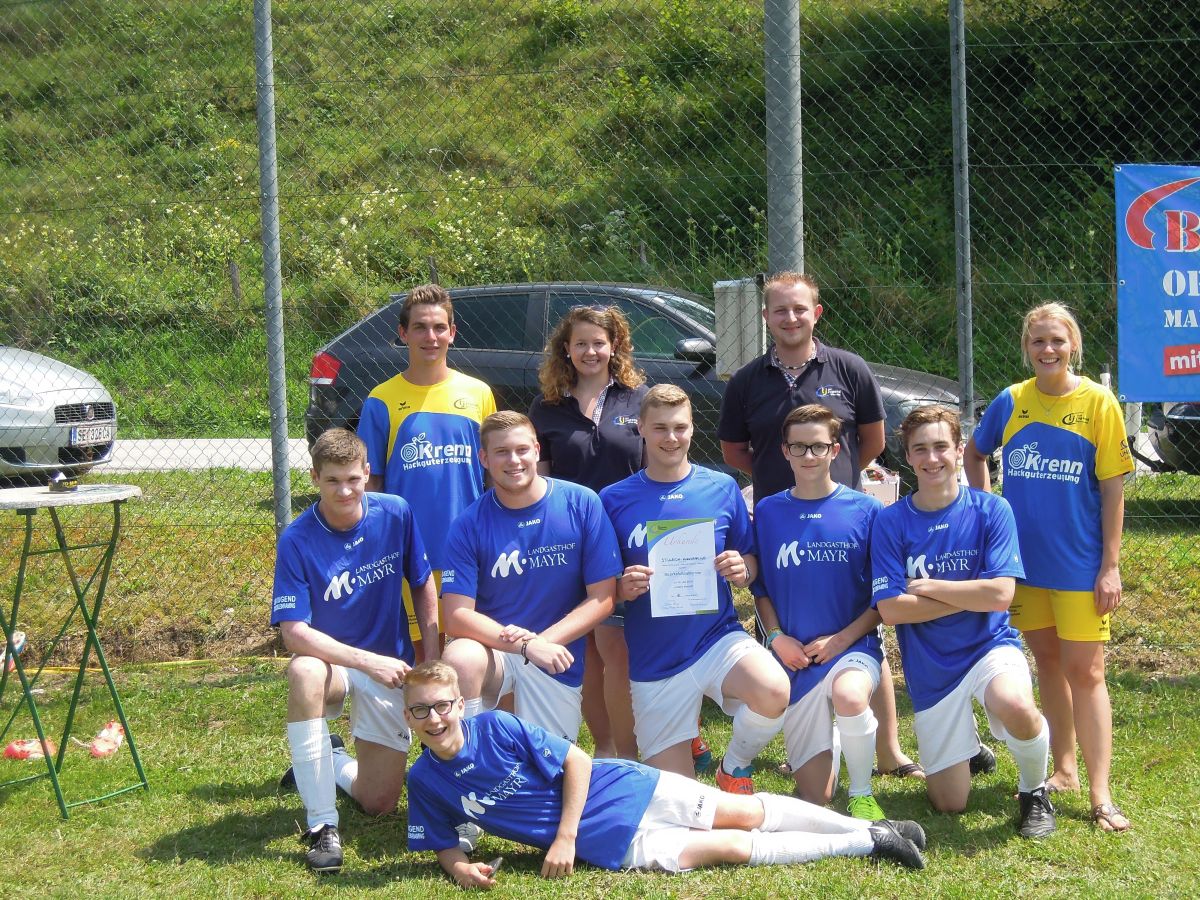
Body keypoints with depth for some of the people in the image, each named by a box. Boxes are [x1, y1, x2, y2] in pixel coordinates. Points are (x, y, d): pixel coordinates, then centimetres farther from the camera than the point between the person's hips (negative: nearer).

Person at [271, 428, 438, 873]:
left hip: (391, 672, 3)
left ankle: (330, 762, 36)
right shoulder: (298, 540, -19)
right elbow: (294, 632, -24)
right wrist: (368, 661, -32)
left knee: (379, 803, -1)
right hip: (332, 662, -2)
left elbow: (423, 587, 2)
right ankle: (322, 825, -30)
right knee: (305, 673, -40)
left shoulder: (395, 515, -11)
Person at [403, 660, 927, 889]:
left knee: (746, 813, -3)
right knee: (735, 848, -8)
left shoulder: (496, 728, -14)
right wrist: (460, 868, -17)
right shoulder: (425, 782, -4)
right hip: (609, 843, 1)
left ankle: (872, 831, 9)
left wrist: (564, 837, -17)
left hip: (622, 789, -1)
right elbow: (442, 843, 7)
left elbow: (576, 761, -11)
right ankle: (867, 843, -1)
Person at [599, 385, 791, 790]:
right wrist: (622, 587, -17)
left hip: (718, 638, 0)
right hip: (655, 660, 0)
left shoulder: (722, 488, 2)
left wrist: (742, 569, -13)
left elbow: (751, 561, 10)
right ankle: (689, 742, 38)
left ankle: (735, 766, -2)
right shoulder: (615, 500, 0)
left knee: (773, 691, -34)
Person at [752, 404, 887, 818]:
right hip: (795, 657, 2)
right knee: (814, 796, 0)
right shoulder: (768, 513, 5)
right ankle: (829, 735, 37)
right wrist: (776, 637, -3)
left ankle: (863, 795, -13)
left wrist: (843, 638, -12)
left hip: (853, 644, -2)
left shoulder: (865, 511, -2)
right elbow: (760, 588, 13)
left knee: (849, 696, -40)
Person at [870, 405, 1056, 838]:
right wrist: (972, 596, -12)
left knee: (1014, 705, -38)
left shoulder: (991, 511, -8)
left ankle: (1035, 791, -6)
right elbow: (890, 608, -13)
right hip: (930, 668, 2)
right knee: (949, 803, 4)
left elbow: (1000, 595, -17)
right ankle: (965, 747, 40)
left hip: (990, 645, -2)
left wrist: (929, 586, -12)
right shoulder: (891, 522, -5)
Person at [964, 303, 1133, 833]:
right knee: (1047, 662, 13)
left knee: (1084, 670, -5)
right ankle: (1063, 769, 26)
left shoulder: (1097, 402, -7)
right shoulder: (1011, 403, 1)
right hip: (1024, 557, 4)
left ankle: (1100, 795, -6)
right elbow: (974, 453, 20)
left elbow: (1113, 488, -6)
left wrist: (1110, 565, -9)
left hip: (1080, 563, -4)